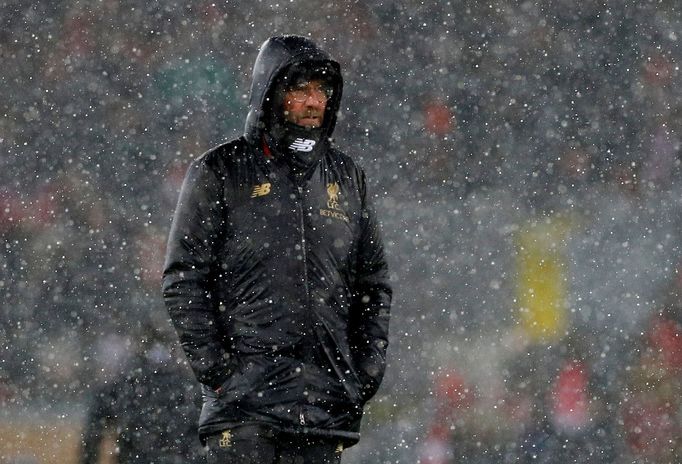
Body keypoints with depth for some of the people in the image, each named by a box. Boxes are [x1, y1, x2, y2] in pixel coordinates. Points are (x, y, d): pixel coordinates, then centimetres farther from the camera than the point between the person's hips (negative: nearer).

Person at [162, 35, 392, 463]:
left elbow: (374, 284, 20)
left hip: (327, 405, 4)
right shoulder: (219, 173, 3)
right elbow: (183, 280, 0)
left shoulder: (347, 178, 16)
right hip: (244, 398, -4)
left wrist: (367, 370, 9)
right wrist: (215, 367, -9)